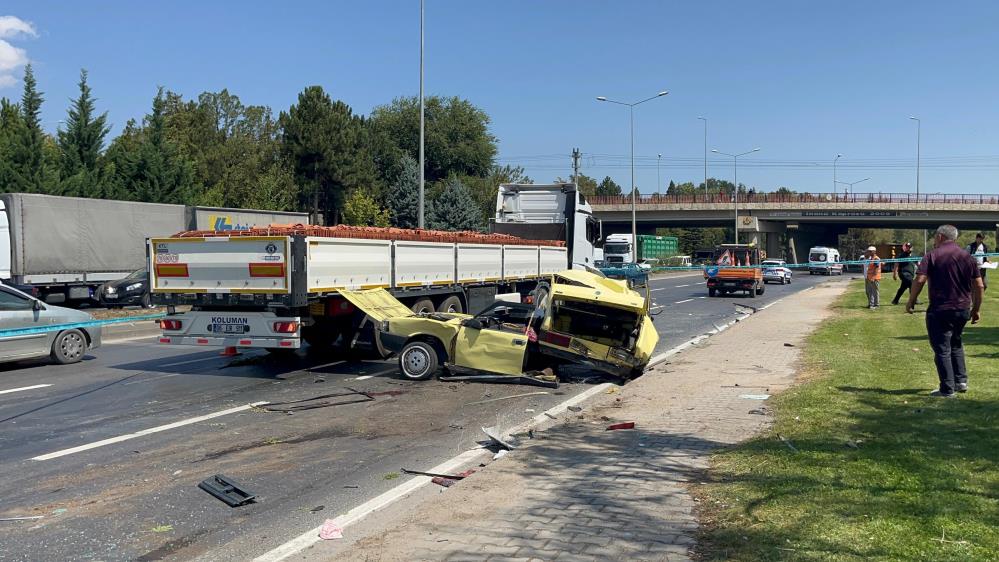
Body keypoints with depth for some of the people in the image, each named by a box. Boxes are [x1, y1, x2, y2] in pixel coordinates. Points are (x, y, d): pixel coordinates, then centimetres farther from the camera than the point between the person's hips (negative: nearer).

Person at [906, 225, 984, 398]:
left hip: (939, 311, -5)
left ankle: (947, 389, 4)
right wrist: (976, 309, 14)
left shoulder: (932, 255, -6)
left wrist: (911, 301, -5)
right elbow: (979, 287, 6)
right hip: (963, 310, 5)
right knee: (956, 344, 25)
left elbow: (919, 280, -16)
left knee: (942, 349, 2)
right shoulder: (968, 257, 7)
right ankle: (961, 381, 25)